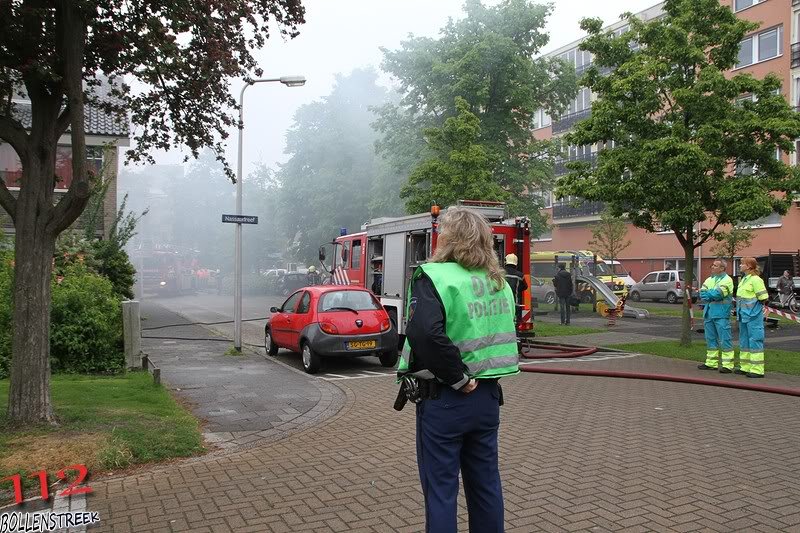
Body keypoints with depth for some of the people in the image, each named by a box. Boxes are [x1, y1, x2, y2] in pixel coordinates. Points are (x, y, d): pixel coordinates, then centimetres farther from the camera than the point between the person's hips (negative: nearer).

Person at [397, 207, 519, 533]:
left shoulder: (434, 277, -15)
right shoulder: (498, 282, 8)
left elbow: (425, 334, -30)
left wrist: (458, 378, -20)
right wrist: (483, 375, 11)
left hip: (443, 399, -7)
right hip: (487, 396, 7)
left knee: (440, 488, 6)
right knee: (486, 482, 19)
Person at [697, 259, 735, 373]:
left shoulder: (727, 280, -6)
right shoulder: (709, 279, 16)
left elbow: (718, 294, -19)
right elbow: (702, 294, 5)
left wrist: (707, 294, -3)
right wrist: (712, 295, -12)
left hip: (721, 314, -8)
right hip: (709, 313, 8)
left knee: (725, 340, -6)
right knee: (710, 339, 13)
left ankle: (728, 365, -4)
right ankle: (711, 363, 21)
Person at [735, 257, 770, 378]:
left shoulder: (756, 280, -13)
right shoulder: (744, 279, 15)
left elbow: (763, 299, -13)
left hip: (753, 316, -10)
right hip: (744, 316, 10)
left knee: (755, 341, -6)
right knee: (744, 341, 14)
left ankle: (757, 370, -2)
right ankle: (745, 367, 23)